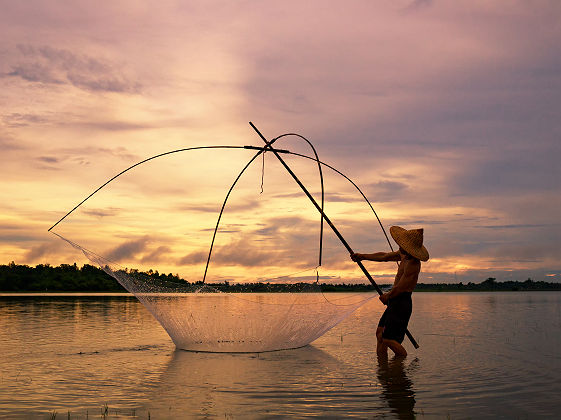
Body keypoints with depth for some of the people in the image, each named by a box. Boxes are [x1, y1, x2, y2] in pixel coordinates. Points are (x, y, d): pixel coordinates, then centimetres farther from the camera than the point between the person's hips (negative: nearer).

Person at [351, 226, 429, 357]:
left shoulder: (413, 264, -21)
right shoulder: (403, 254, 8)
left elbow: (399, 288, -18)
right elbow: (384, 256, 23)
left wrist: (387, 296, 0)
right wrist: (362, 256, 30)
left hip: (401, 302, -10)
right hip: (394, 302, 10)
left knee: (389, 339, -11)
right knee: (380, 333, 11)